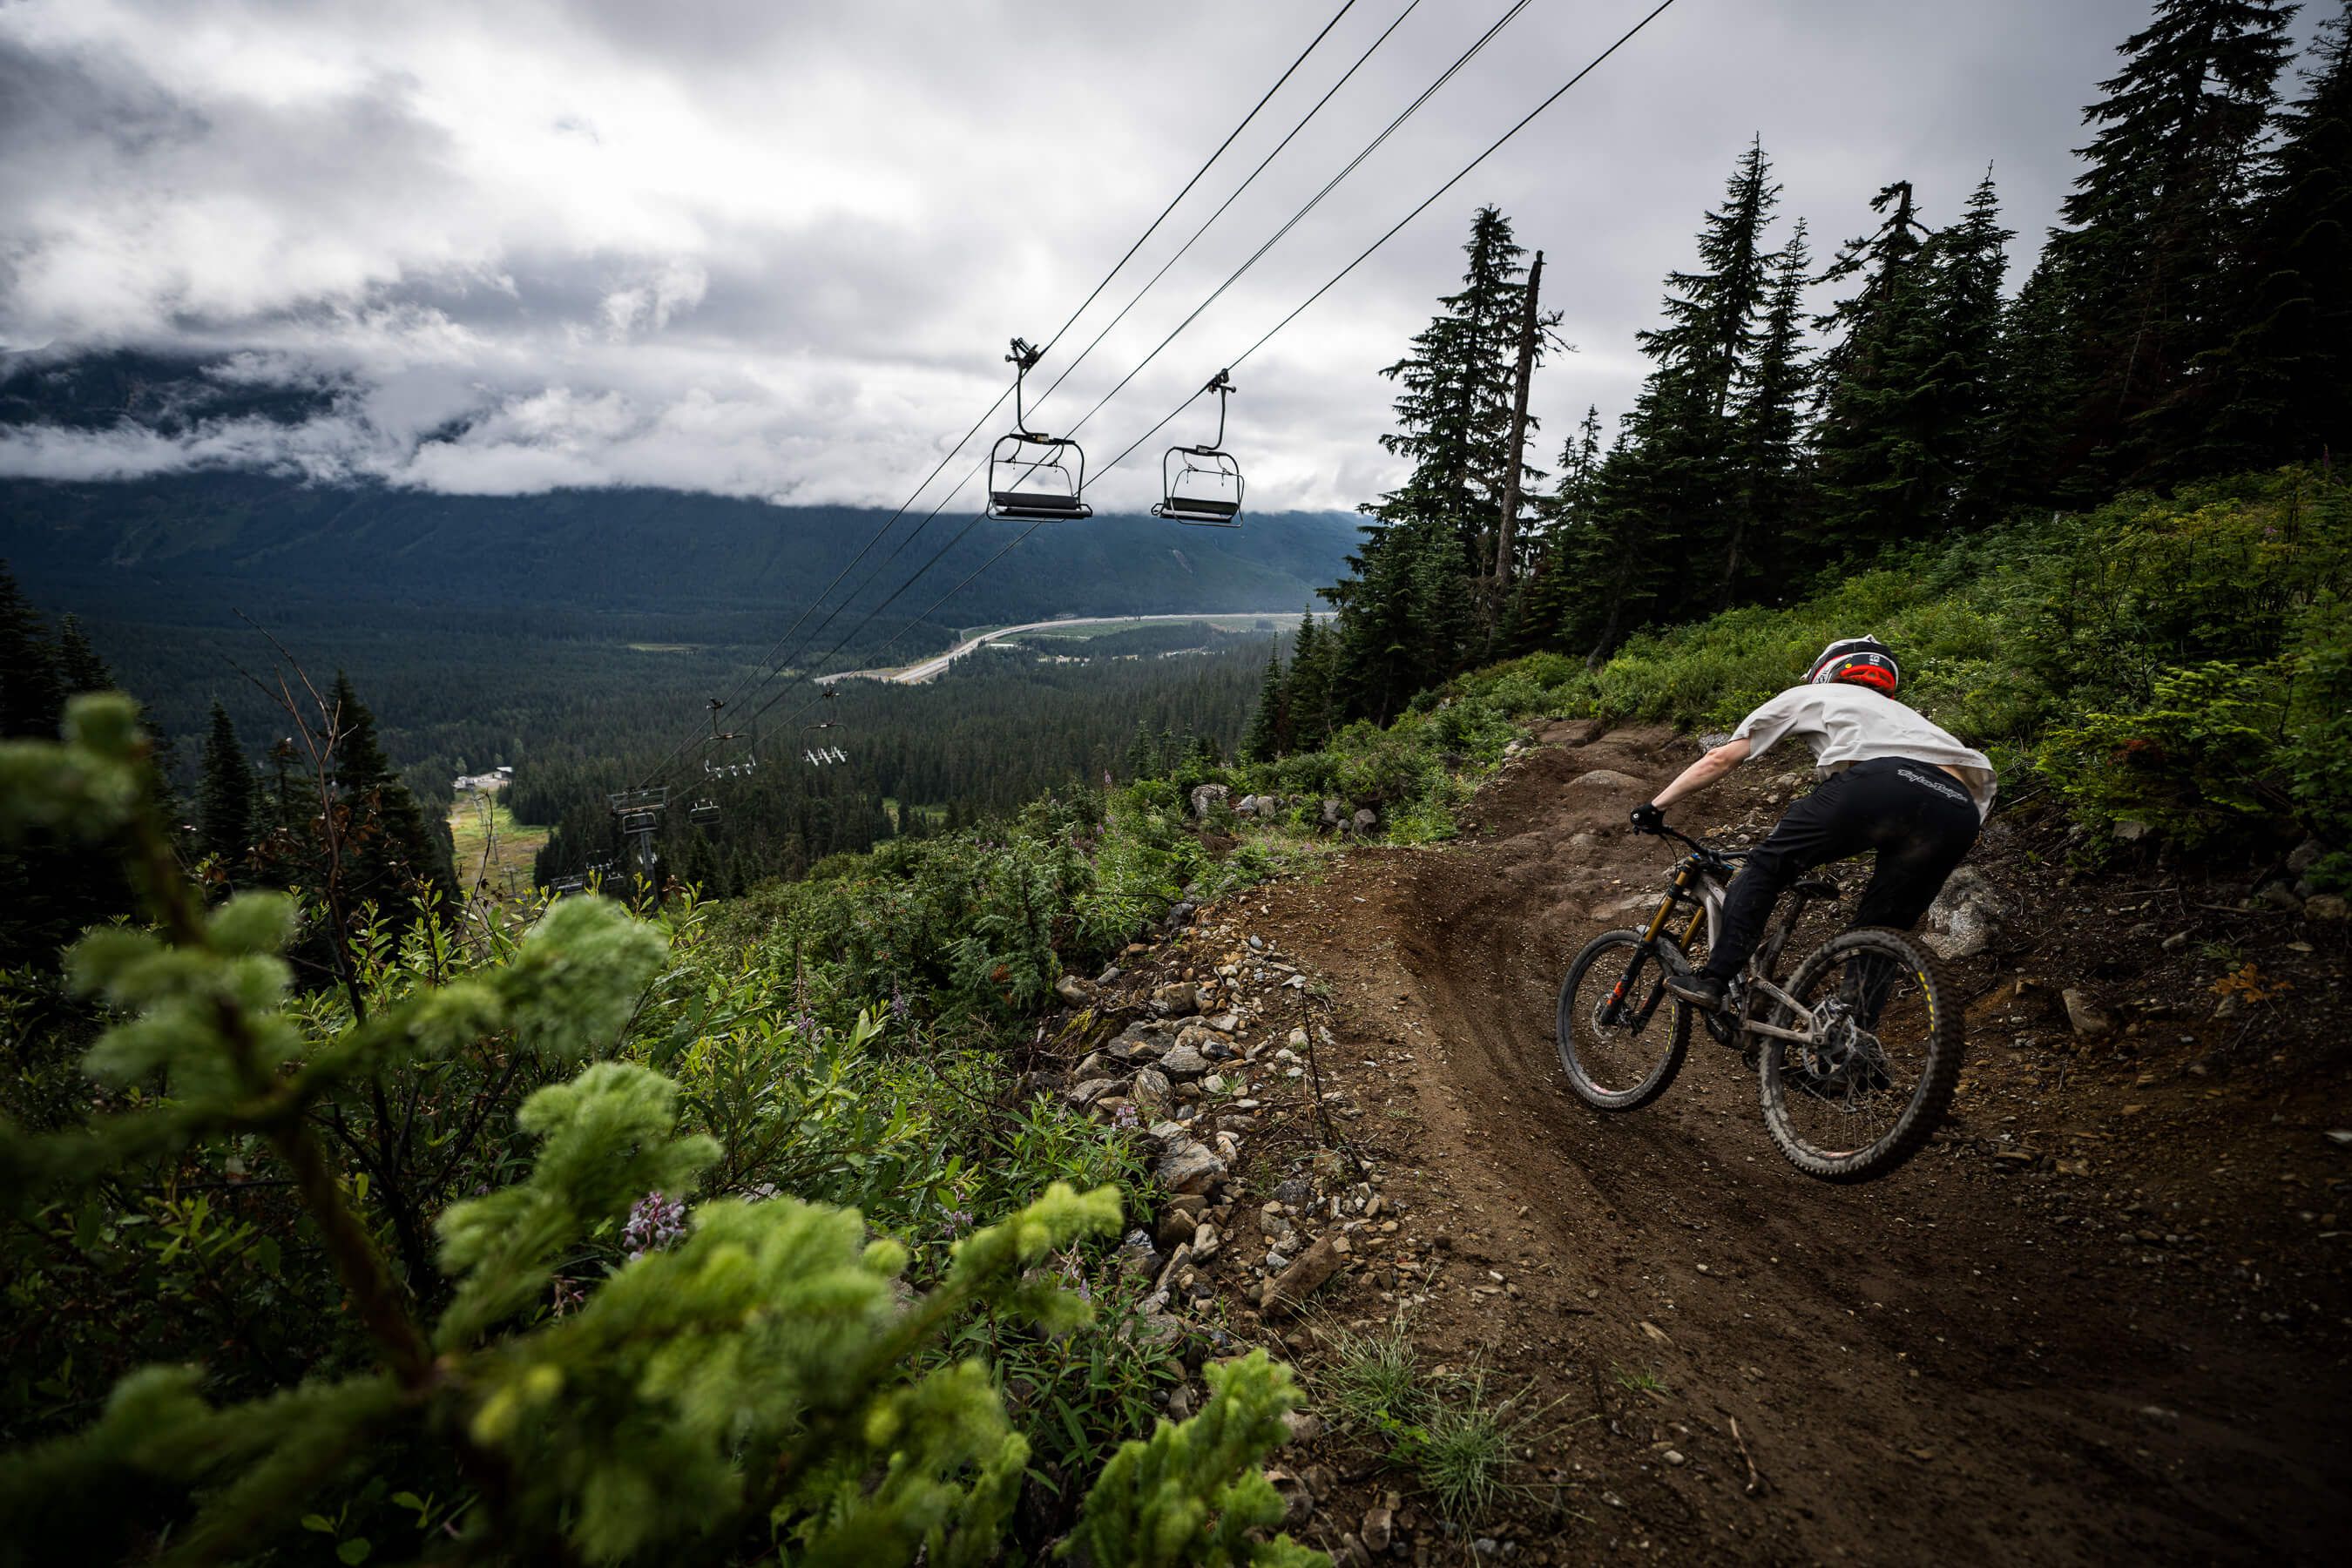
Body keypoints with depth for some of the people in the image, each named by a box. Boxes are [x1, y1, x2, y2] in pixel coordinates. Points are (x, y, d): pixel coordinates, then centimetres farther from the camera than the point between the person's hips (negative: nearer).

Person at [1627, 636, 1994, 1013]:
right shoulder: (1900, 713, 45)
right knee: (1878, 937, 18)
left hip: (1880, 783, -5)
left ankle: (1712, 980, 5)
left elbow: (1720, 758, 24)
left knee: (1768, 865, 12)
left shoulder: (1807, 695, 31)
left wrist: (1656, 806, 32)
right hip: (1960, 810, 5)